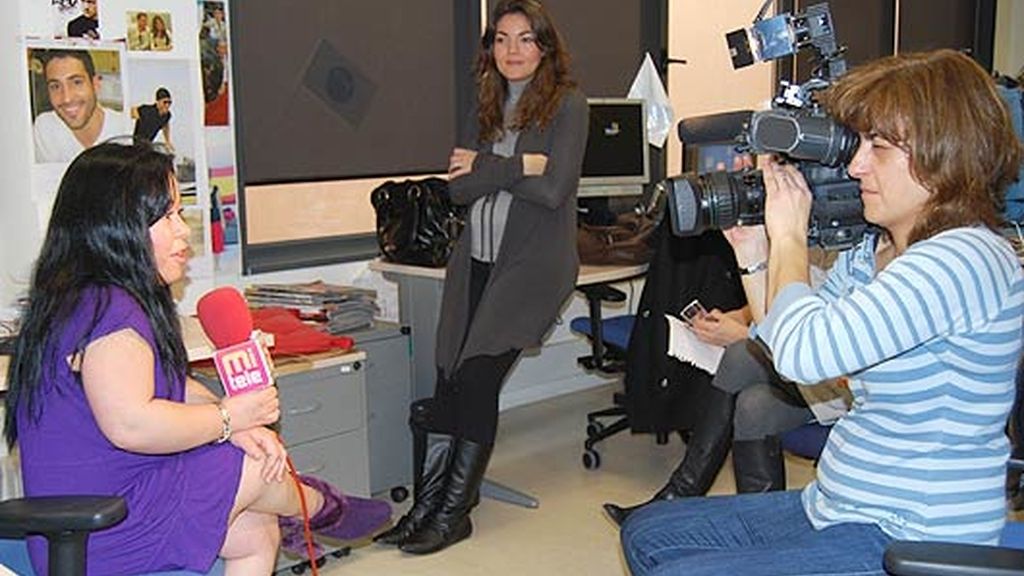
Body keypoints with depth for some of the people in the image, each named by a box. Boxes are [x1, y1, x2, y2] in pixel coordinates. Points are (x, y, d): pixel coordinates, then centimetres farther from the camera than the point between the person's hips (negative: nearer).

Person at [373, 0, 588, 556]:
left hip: (532, 260, -5)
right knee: (449, 380, -3)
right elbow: (458, 187, 2)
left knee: (476, 377, -13)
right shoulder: (487, 108, 14)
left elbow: (554, 190, -13)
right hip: (476, 259, 5)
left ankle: (452, 513, 0)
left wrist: (485, 166, -4)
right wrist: (519, 166, -11)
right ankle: (425, 508, 4)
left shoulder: (567, 104, -2)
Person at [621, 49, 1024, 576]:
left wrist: (789, 236, -15)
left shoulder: (966, 260, -23)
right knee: (647, 533, 14)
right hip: (836, 509, 10)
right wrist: (754, 255, 2)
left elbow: (803, 352, -32)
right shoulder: (867, 253, 7)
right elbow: (784, 361, 14)